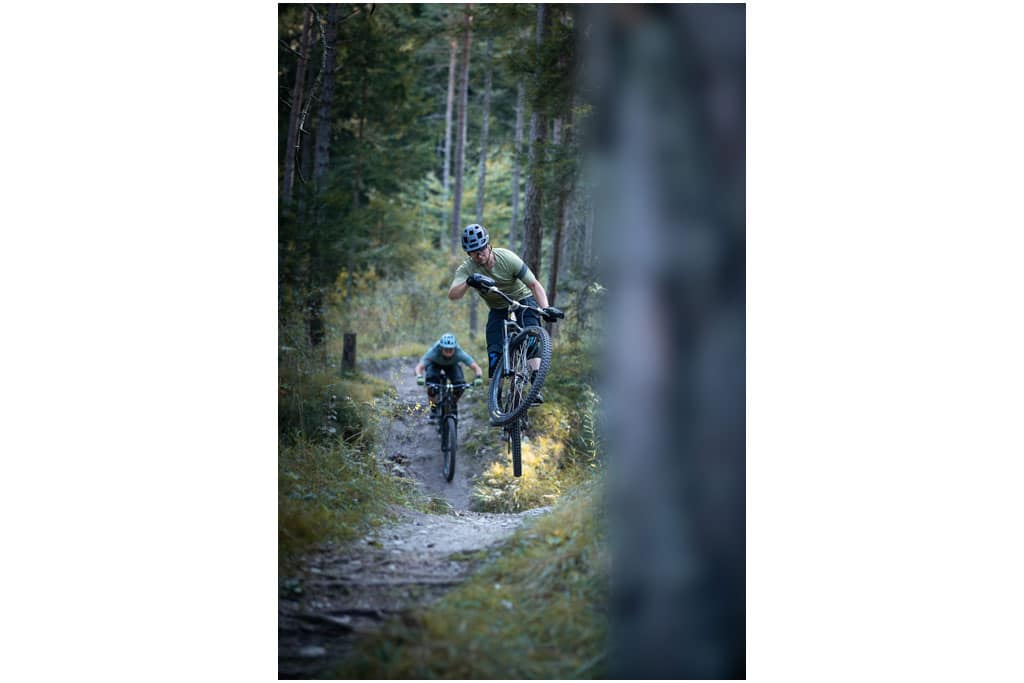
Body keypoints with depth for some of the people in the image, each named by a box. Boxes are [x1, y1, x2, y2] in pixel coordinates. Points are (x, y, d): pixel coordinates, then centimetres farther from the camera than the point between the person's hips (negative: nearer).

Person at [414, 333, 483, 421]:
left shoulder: (459, 353, -38)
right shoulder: (434, 352, -41)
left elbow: (476, 367, -39)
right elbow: (419, 367, -47)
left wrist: (478, 377, -60)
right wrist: (419, 377, -68)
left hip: (452, 365, 1)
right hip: (435, 364, -1)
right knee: (431, 387, -28)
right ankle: (433, 411, -2)